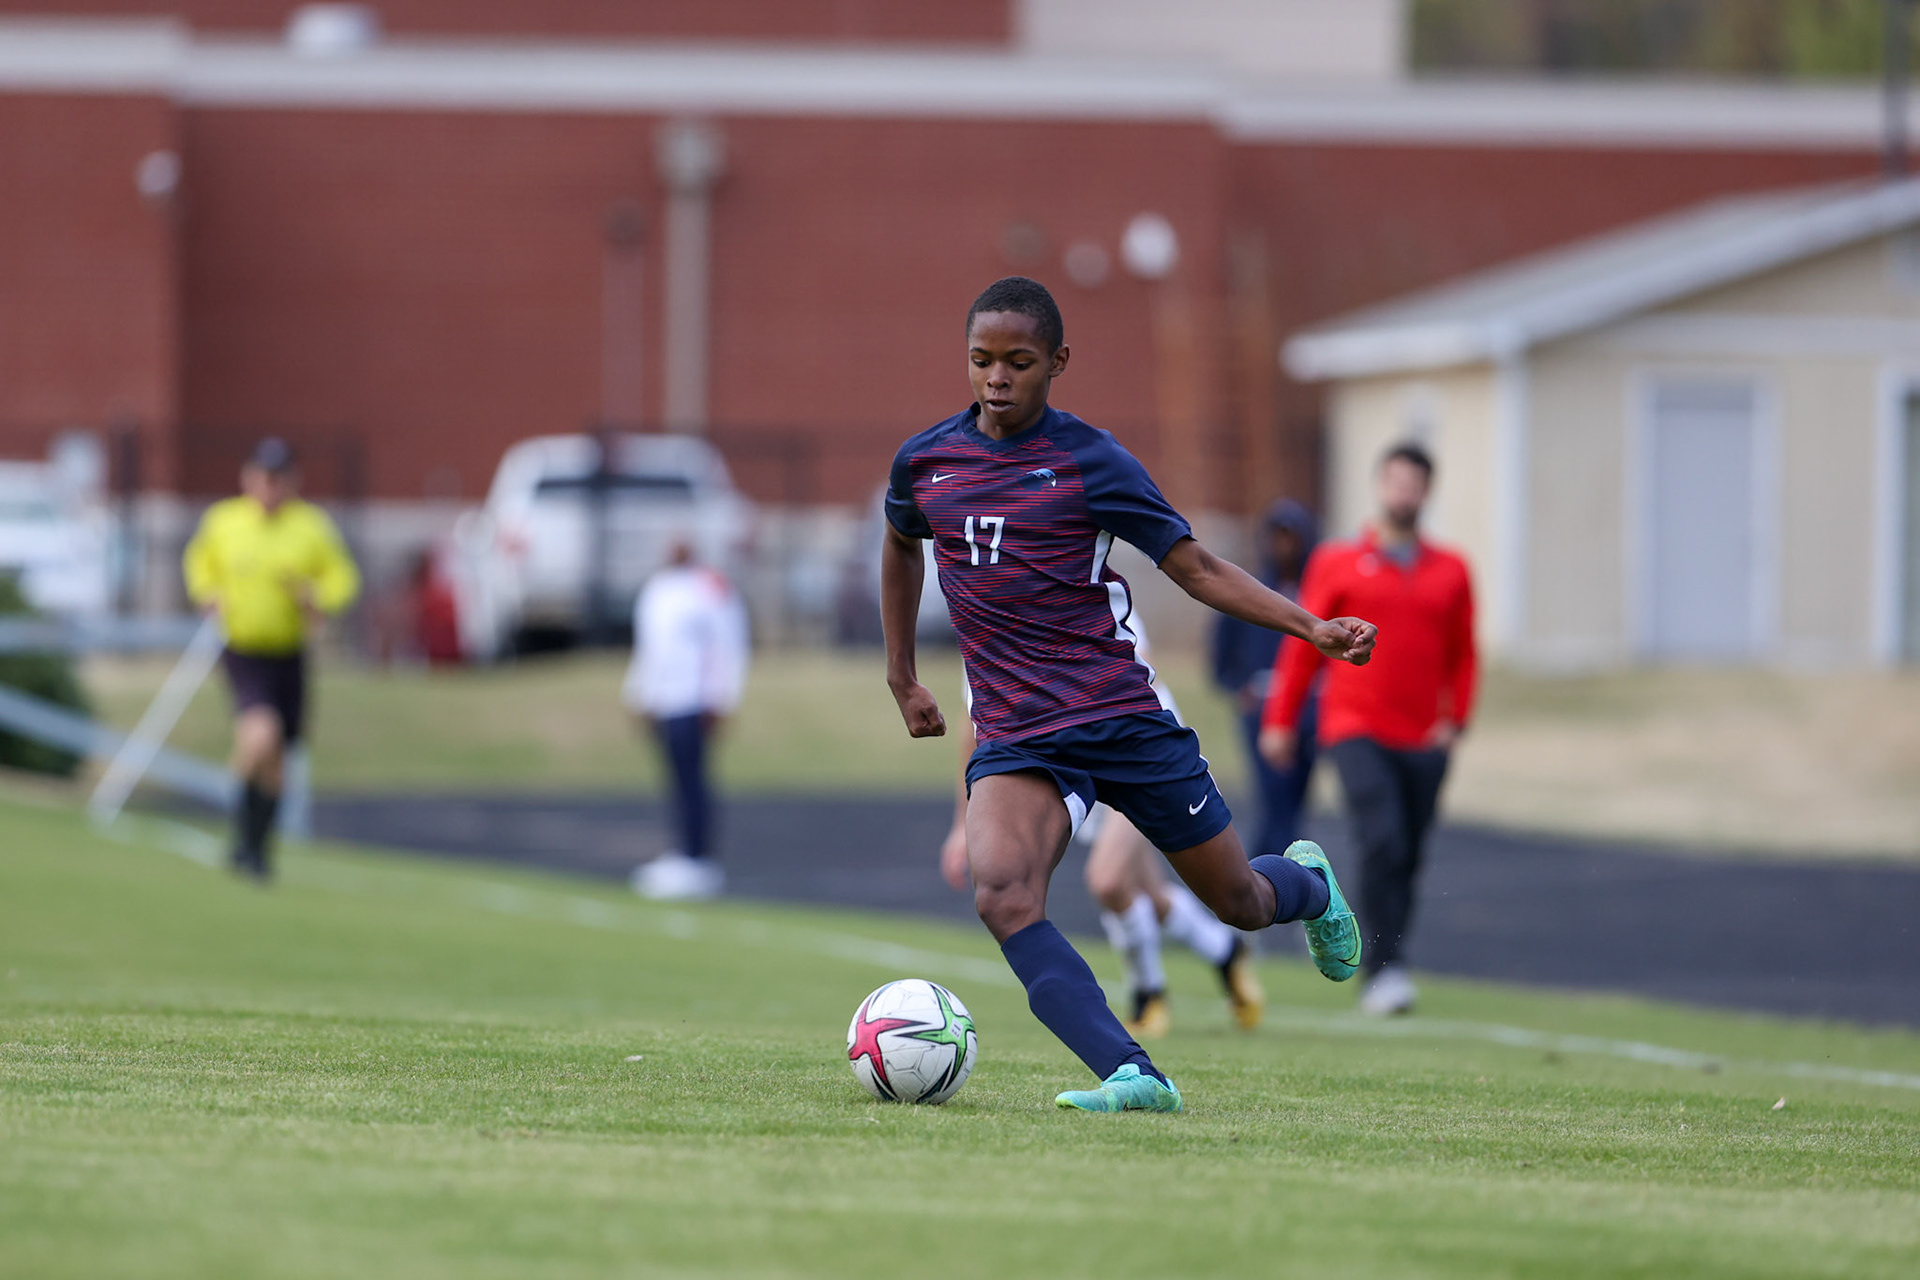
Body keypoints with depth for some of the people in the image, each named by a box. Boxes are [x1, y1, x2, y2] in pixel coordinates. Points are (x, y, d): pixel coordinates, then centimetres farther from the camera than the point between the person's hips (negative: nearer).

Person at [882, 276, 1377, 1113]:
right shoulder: (924, 463, 4)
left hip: (1122, 718, -2)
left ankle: (1308, 883, 48)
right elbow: (900, 547, 27)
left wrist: (1314, 629, -9)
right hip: (1014, 738, 2)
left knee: (1239, 902, 10)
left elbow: (1193, 567, 0)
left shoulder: (1092, 463, -5)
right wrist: (903, 679, 28)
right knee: (1001, 895, -28)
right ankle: (1133, 1079, -34)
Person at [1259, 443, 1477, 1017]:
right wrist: (1280, 720, 8)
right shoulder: (1338, 563, 6)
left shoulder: (1450, 571, 11)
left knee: (1406, 861, 4)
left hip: (1423, 741, 3)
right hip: (1356, 730, -3)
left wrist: (1454, 719, 4)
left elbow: (1462, 653, 18)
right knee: (1383, 842, -21)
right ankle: (1387, 969, -20)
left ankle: (1375, 980, 16)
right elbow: (1303, 645, 10)